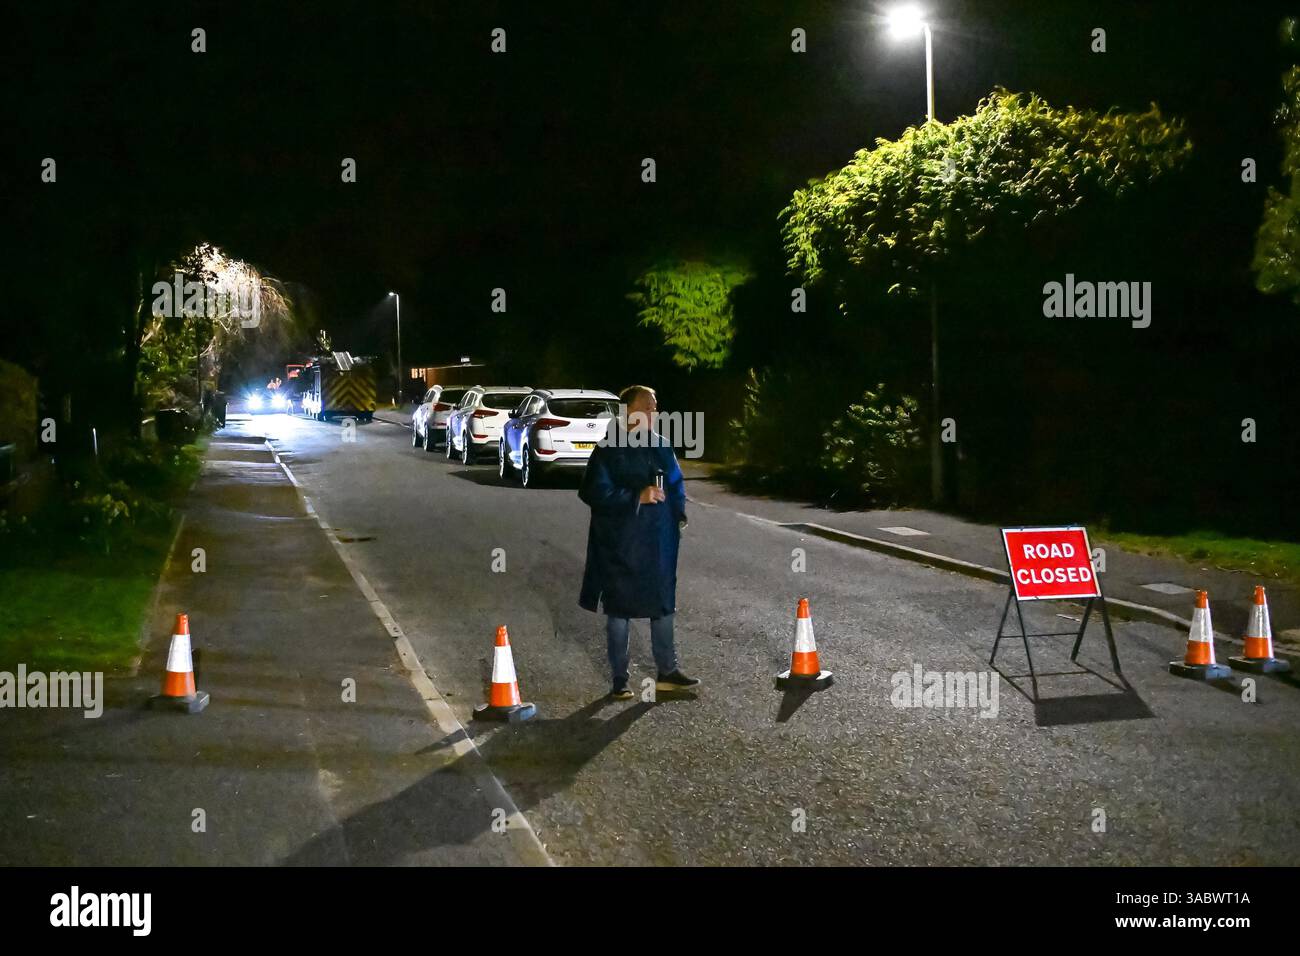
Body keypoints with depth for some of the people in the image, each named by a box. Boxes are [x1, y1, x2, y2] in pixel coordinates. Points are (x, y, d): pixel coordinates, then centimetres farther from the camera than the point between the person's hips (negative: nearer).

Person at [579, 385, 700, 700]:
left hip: (658, 540, 5)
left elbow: (676, 485, 15)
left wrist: (679, 517, 2)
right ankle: (620, 680, 13)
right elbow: (594, 493, -15)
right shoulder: (609, 449, -11)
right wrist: (637, 498, -20)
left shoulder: (660, 446, 6)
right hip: (620, 543, -5)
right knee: (619, 609, 4)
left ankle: (667, 672, 24)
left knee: (663, 604, 12)